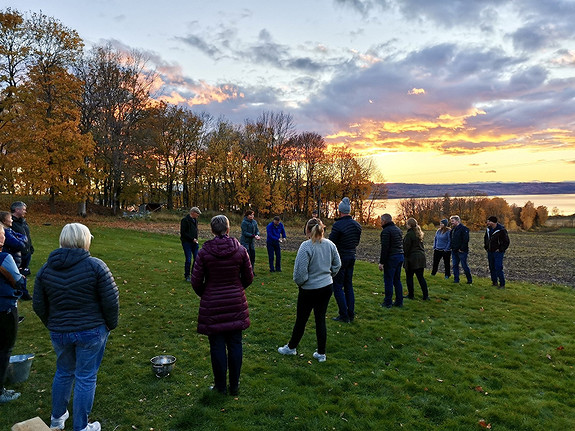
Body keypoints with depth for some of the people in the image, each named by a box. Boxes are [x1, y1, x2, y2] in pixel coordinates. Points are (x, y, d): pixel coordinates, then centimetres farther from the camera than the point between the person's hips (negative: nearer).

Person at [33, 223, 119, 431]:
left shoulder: (46, 269, -1)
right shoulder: (95, 265, -16)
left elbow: (38, 305, 6)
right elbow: (111, 301, -15)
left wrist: (52, 325, 20)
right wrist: (111, 324, 1)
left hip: (59, 333, 5)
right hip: (92, 332, -4)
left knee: (64, 373, 25)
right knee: (86, 378, 9)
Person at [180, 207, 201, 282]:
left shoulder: (195, 220, 11)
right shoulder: (185, 220, -12)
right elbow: (183, 233, -15)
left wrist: (196, 239, 9)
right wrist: (192, 239, -15)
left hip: (194, 242, 7)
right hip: (187, 243, -7)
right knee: (188, 260, -5)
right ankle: (187, 276, 10)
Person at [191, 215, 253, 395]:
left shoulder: (204, 252, -12)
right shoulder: (240, 250, -7)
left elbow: (196, 281, -7)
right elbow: (249, 278, 1)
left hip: (212, 305, -1)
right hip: (236, 304, 2)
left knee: (217, 346, 10)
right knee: (235, 344, 13)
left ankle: (220, 386, 24)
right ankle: (234, 386, 25)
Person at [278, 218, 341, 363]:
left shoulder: (306, 246, -21)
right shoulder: (330, 244, -2)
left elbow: (300, 271, -21)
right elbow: (337, 265, 9)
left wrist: (299, 282, -2)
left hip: (309, 289, -5)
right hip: (327, 287, 5)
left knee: (301, 319, 12)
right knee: (321, 319, 14)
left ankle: (291, 347, 31)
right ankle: (321, 353, 22)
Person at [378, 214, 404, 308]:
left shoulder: (386, 231, -12)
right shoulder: (398, 229, 16)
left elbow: (385, 248, -17)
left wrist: (381, 262, -15)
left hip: (391, 258, -9)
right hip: (400, 256, 9)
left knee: (388, 280, -2)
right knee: (397, 280, 14)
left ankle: (388, 302, 3)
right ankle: (399, 301, 18)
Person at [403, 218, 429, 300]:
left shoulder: (409, 234, -16)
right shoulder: (419, 233, 11)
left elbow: (406, 248, -15)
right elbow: (420, 245, 16)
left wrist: (405, 256, -5)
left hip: (412, 258, -8)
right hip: (421, 257, 8)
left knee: (409, 277, 6)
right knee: (421, 277, 10)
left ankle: (411, 295, 12)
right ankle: (426, 296, 9)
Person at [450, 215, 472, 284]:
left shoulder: (464, 228, -12)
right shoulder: (453, 229, 14)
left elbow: (466, 240, -18)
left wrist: (462, 249, -19)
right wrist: (452, 247, 12)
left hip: (461, 251, -8)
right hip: (454, 251, 8)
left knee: (464, 266, -1)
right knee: (455, 265, 9)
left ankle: (469, 280, 11)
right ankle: (456, 279, 17)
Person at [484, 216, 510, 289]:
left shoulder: (501, 230, -16)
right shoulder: (488, 229, 5)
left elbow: (506, 242, -11)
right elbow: (485, 238, 23)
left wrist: (500, 250, -13)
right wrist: (486, 247, 13)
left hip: (498, 252, -7)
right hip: (490, 252, 7)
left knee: (498, 268, -10)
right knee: (492, 268, 12)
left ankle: (502, 284, -2)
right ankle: (494, 282, 24)